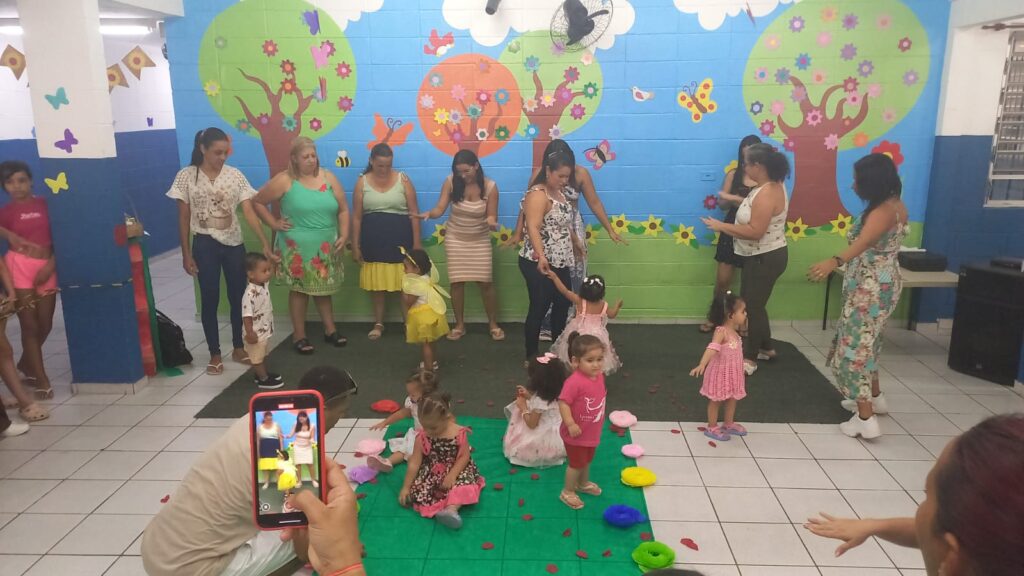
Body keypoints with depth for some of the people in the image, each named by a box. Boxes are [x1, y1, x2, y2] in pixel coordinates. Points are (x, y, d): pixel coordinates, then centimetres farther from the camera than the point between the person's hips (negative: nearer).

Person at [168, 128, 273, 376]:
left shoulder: (235, 175, -2)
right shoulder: (187, 176, -5)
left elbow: (249, 212, -6)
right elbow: (184, 218, -2)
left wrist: (265, 244, -14)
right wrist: (186, 254, -4)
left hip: (234, 244, 2)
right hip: (205, 245, -2)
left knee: (238, 297, 10)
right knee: (210, 300, 5)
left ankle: (238, 348, 27)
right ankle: (215, 354, 18)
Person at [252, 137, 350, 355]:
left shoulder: (328, 178, 3)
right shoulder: (284, 181, -7)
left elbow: (343, 209, 6)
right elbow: (258, 202, 1)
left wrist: (344, 235, -4)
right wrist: (274, 224, -5)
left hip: (326, 246, 3)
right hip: (297, 247, -3)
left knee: (324, 287, 14)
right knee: (300, 289, 4)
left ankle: (330, 330, 26)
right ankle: (299, 336, 14)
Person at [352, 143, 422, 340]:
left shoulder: (403, 180, -2)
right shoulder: (362, 182, 1)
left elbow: (414, 213, -1)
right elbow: (356, 217, 3)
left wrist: (417, 243, -4)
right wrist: (355, 245, 1)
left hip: (400, 240, -1)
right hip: (374, 241, 2)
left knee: (405, 284, 0)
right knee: (376, 285, 9)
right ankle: (378, 324, 21)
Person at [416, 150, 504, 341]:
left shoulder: (490, 186, -15)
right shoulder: (450, 182, -13)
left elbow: (491, 215, -12)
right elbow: (440, 209, -12)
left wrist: (491, 222, -36)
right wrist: (428, 214, -34)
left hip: (480, 239, -1)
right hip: (455, 239, 1)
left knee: (486, 282, -1)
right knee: (457, 282, 3)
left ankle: (493, 324, 17)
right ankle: (459, 325, 19)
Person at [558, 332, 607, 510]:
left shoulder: (599, 376, -6)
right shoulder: (574, 382, -33)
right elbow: (563, 403, -31)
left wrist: (599, 422, 18)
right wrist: (570, 424, -34)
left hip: (592, 432, 8)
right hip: (576, 434, -8)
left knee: (586, 461, 28)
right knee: (576, 463, 11)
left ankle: (583, 484, 52)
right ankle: (568, 492, 32)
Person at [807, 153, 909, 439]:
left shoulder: (882, 212, -26)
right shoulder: (895, 205, 5)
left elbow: (863, 243, -46)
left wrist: (834, 261, -62)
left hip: (871, 287, -11)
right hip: (882, 283, 11)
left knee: (854, 345, -8)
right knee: (866, 341, 24)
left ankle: (866, 419, -8)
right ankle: (875, 397, 39)